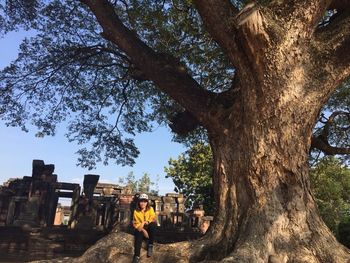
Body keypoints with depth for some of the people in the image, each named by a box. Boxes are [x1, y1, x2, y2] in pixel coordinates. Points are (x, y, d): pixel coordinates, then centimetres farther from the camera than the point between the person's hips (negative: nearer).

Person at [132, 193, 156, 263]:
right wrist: (143, 230, -22)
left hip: (149, 228, 0)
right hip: (140, 228, 0)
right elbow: (136, 223, -6)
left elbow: (153, 219, -14)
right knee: (138, 235, -32)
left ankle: (150, 245, -19)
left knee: (153, 224, -33)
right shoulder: (136, 211, -4)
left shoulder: (150, 209, -4)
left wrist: (145, 222, -31)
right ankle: (136, 256, -36)